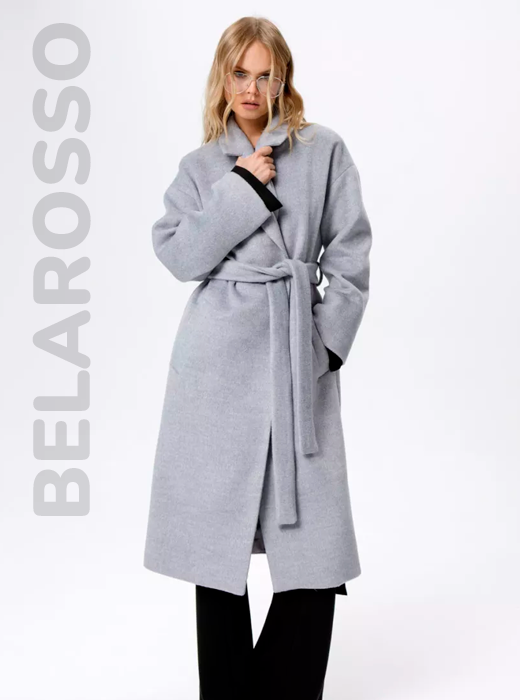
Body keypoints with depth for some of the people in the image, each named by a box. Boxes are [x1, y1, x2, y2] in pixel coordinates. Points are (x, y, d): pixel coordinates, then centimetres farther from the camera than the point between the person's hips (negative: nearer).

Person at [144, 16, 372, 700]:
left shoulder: (325, 151, 8)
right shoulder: (200, 166, 12)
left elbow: (350, 259, 6)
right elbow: (178, 254, -2)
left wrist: (329, 340, -2)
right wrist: (240, 188, -7)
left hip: (299, 356, -1)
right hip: (219, 358, 1)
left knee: (314, 549, -3)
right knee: (217, 539, 6)